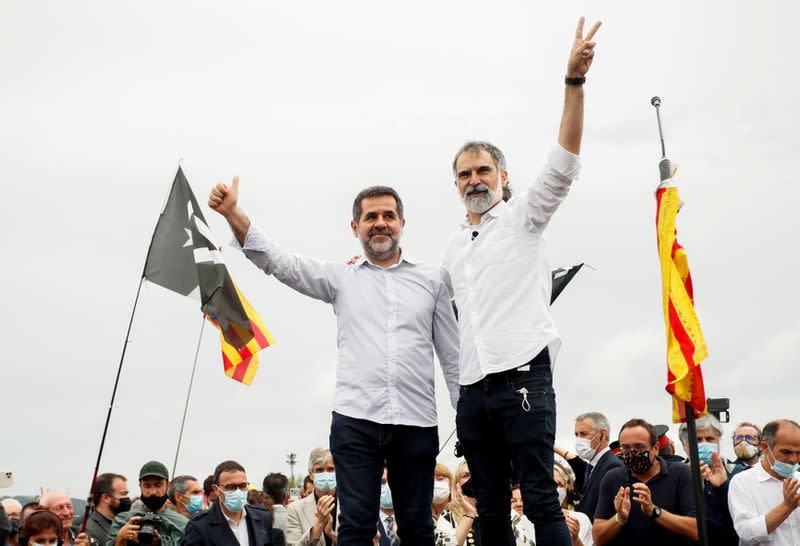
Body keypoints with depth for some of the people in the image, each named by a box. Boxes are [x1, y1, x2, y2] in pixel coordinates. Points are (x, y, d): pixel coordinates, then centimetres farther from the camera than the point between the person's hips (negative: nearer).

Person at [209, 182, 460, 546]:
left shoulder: (432, 279, 10)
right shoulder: (341, 278, 10)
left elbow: (452, 355, 11)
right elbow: (278, 263, 0)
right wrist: (233, 213, -12)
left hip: (417, 424, 1)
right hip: (355, 421, 0)